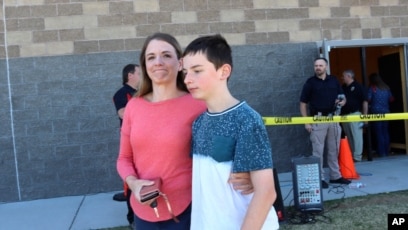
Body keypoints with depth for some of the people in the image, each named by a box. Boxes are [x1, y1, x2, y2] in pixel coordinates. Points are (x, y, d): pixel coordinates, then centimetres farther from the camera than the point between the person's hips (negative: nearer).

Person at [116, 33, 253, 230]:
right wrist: (133, 183, -10)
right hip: (143, 211, 4)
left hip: (184, 210, -3)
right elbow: (124, 158, 9)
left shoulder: (197, 105, -11)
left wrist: (244, 177, -25)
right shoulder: (134, 106, 0)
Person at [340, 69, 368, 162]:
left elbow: (365, 101, -5)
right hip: (344, 115, 6)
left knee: (356, 136, -5)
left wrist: (364, 115, -9)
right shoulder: (343, 88, 15)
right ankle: (350, 155, 15)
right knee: (348, 137, 9)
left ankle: (357, 156, -3)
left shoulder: (358, 87, -2)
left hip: (355, 114, -6)